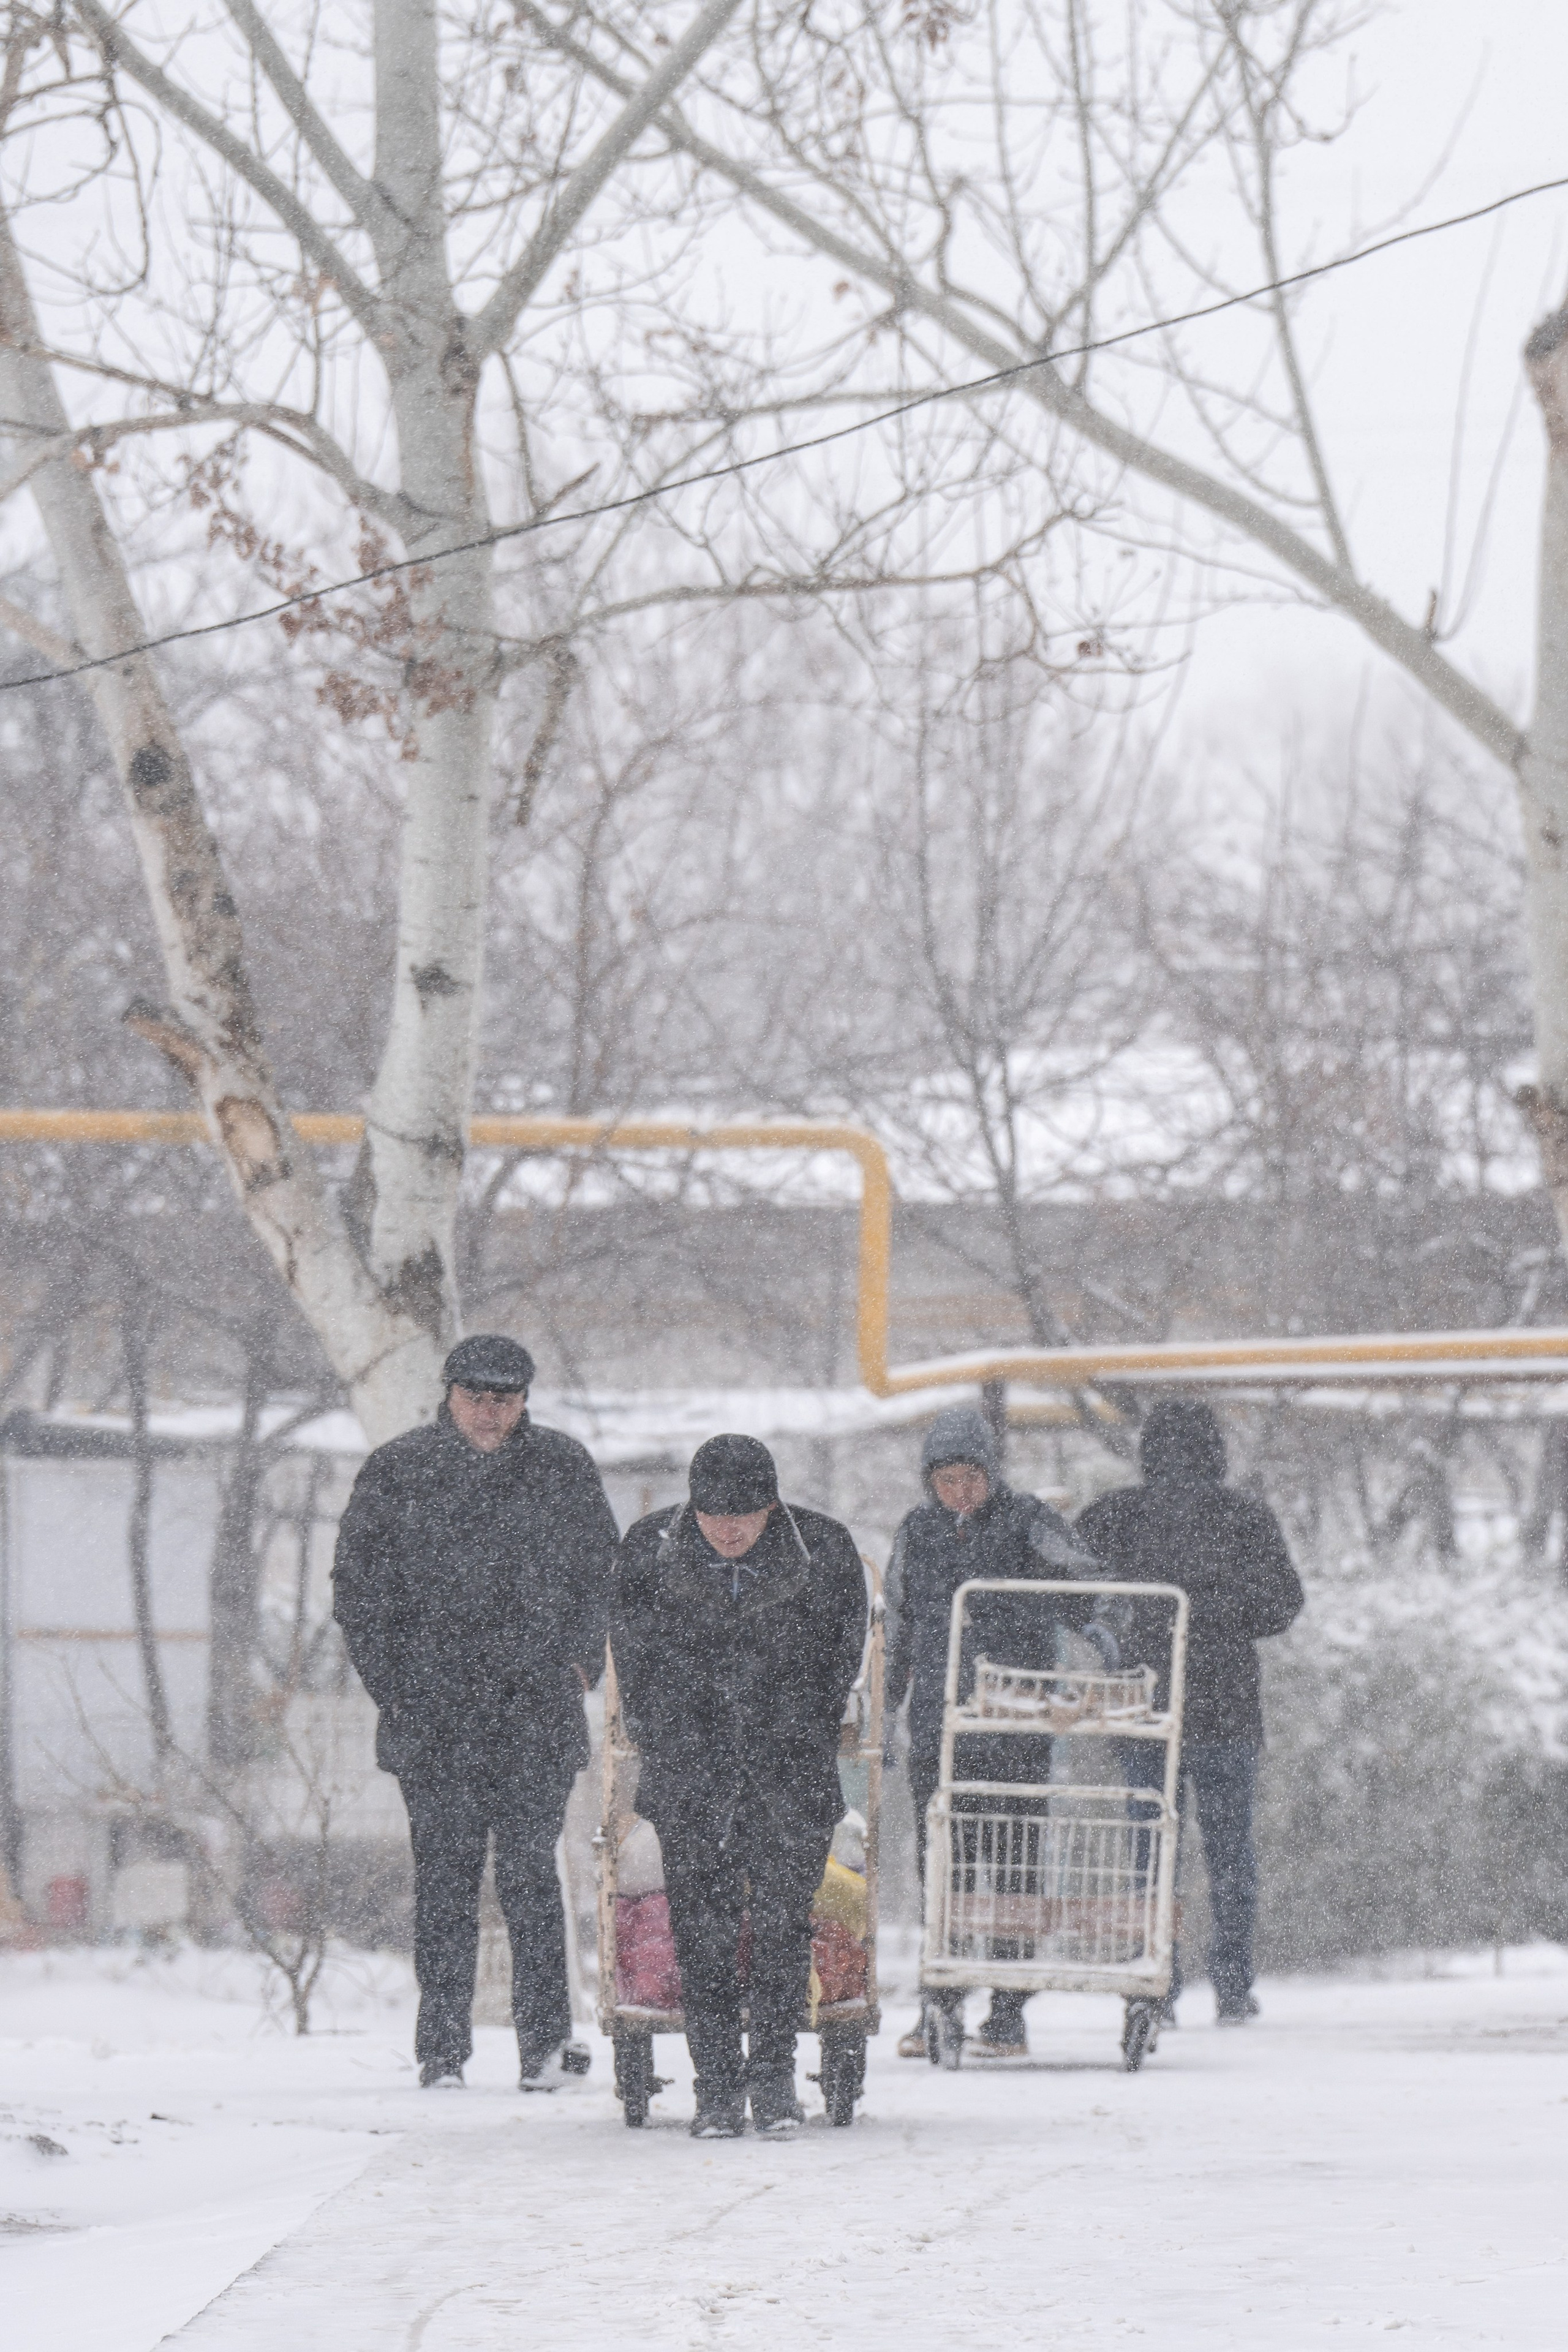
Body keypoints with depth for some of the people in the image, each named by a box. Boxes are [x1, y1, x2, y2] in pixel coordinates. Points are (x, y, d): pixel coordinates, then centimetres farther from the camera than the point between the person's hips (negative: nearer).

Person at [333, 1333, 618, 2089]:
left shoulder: (562, 1468, 8)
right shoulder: (396, 1473, 5)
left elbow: (602, 1572, 17)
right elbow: (358, 1584, 10)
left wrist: (579, 1663, 7)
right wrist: (390, 1681, 3)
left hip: (536, 1709, 0)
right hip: (433, 1711, 0)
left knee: (529, 1870, -7)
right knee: (443, 1877, 0)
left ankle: (546, 2036, -4)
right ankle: (442, 2047, 4)